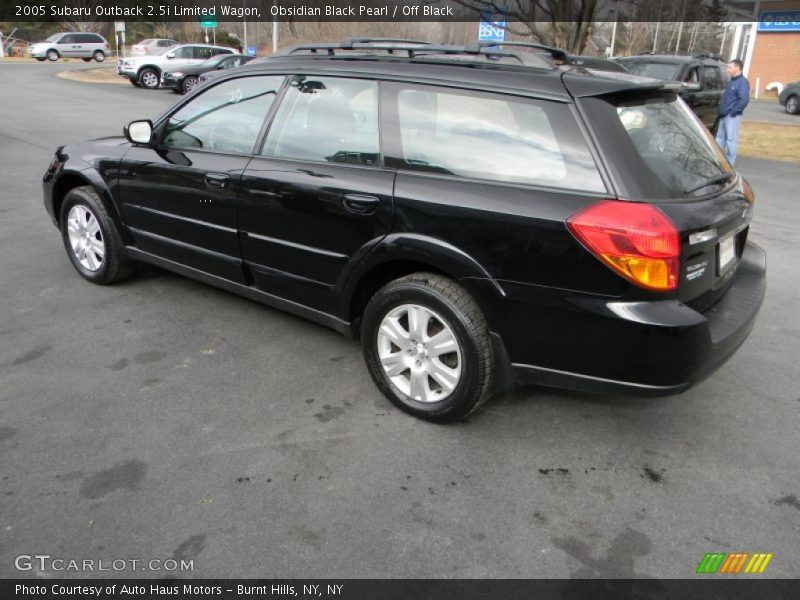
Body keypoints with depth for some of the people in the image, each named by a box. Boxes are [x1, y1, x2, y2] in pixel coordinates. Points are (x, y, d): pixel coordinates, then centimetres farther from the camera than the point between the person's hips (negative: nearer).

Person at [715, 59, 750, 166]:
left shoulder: (742, 82, -12)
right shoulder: (732, 81, 16)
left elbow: (744, 100, -21)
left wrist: (734, 111, -19)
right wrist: (722, 110, 13)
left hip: (732, 116, -10)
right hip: (724, 115, 10)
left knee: (731, 139, -5)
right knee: (720, 137, 13)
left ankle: (729, 162, -1)